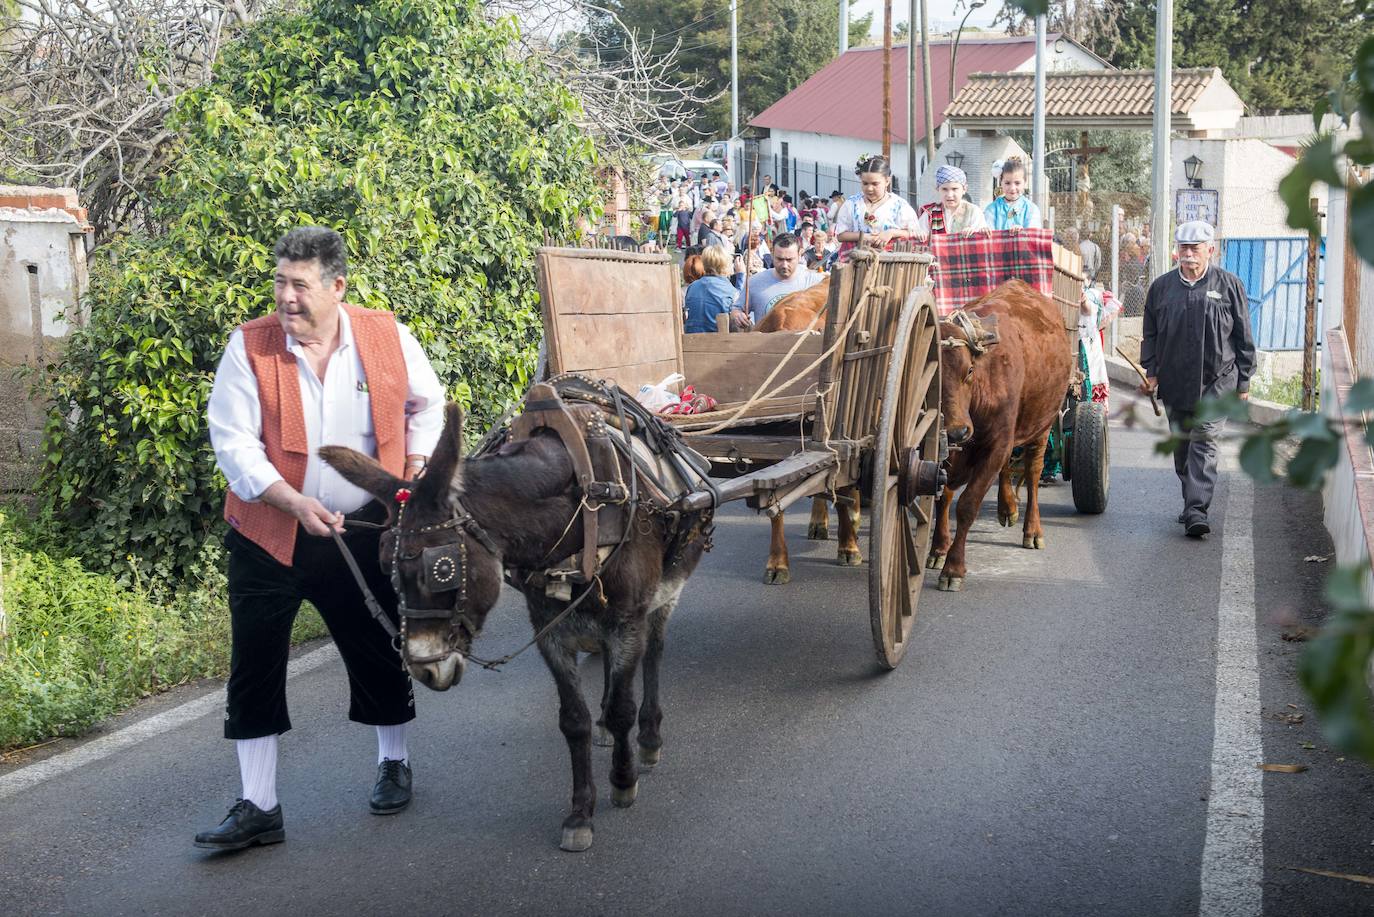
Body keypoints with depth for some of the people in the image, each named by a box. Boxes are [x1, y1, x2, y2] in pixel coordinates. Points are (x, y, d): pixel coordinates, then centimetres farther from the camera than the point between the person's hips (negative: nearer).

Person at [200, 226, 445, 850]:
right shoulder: (249, 347, -11)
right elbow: (232, 441, -13)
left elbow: (428, 405, 11)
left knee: (378, 654, 14)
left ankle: (393, 764, 38)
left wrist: (416, 468, -3)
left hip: (362, 531, 1)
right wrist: (294, 503, -25)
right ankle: (259, 807, 10)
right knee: (254, 671, 0)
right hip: (268, 535, -1)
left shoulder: (388, 337, -6)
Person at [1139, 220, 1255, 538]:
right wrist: (1151, 371, 3)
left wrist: (1243, 381, 2)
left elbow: (1243, 337, 4)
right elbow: (1150, 333, 13)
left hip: (1216, 380, -4)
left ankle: (1196, 510, -16)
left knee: (1204, 441, -11)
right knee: (1182, 445, 12)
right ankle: (1193, 502, 28)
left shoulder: (1229, 285, 1)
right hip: (1175, 382, 4)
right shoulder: (1162, 286, 8)